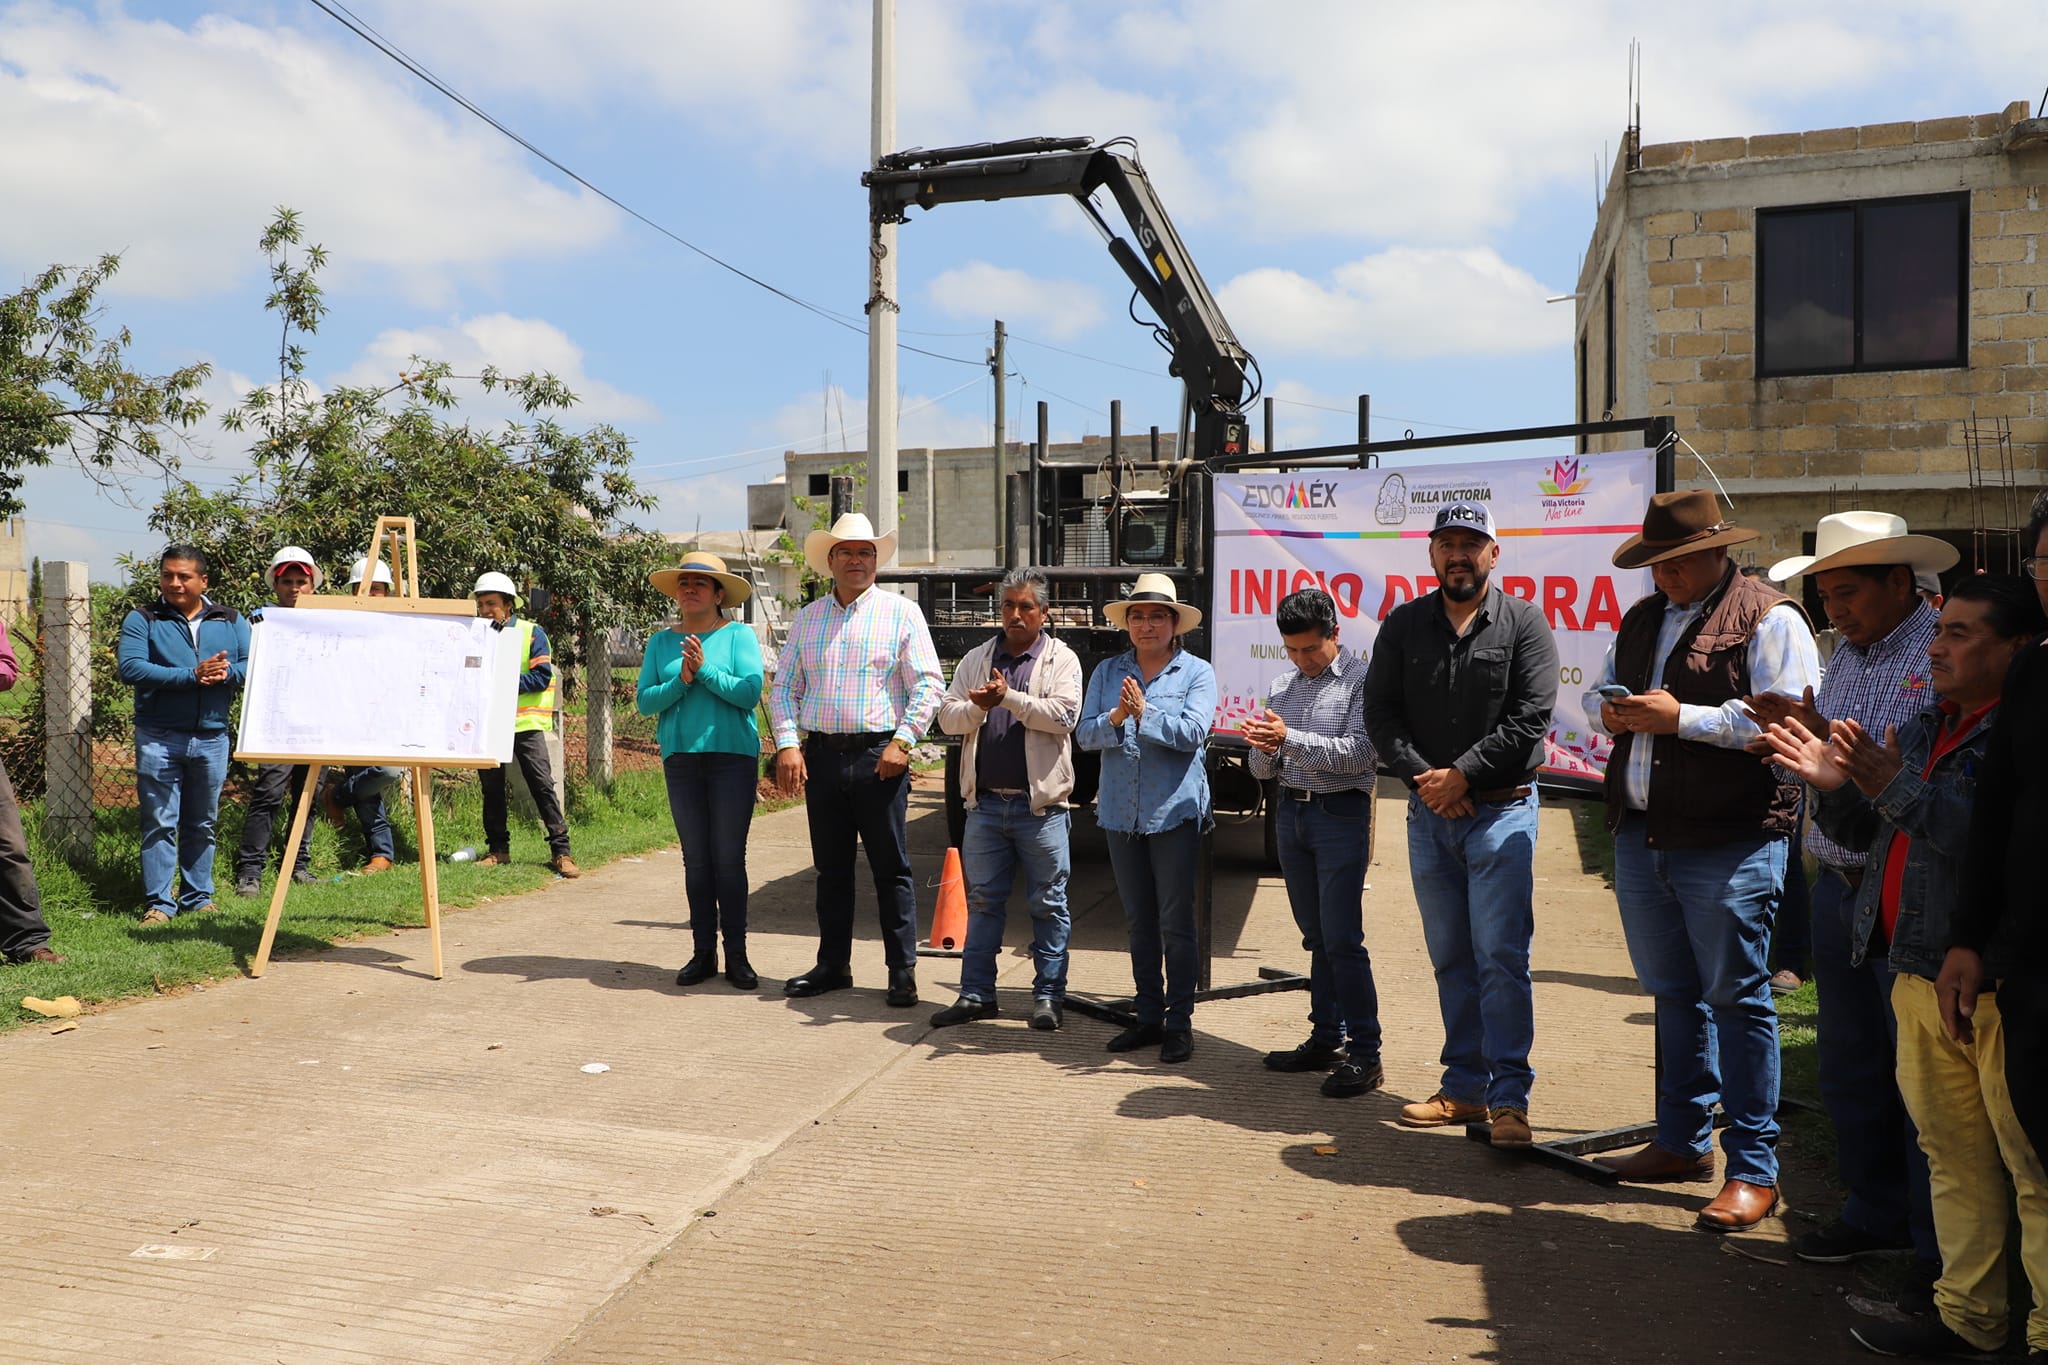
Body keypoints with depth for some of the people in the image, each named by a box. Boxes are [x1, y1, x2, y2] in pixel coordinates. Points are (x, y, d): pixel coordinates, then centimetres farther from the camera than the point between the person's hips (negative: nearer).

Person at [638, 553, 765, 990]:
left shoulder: (739, 635, 1)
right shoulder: (661, 642, 10)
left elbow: (750, 693, -10)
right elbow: (645, 701, 2)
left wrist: (705, 669, -16)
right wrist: (682, 680, -12)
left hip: (733, 757, -3)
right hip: (681, 758, 3)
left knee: (729, 858, -1)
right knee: (695, 859, 7)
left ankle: (736, 955, 7)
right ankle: (703, 953, 15)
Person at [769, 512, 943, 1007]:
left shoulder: (901, 612, 2)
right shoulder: (808, 617, 14)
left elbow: (928, 683, -3)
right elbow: (784, 686, 12)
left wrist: (902, 742, -12)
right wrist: (787, 743, -2)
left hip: (879, 756, -4)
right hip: (821, 756, 4)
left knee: (891, 868, 1)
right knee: (831, 868, 11)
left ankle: (903, 972, 9)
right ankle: (832, 966, 22)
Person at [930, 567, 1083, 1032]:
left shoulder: (1061, 659, 2)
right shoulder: (976, 659, 13)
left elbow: (1064, 716, -13)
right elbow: (947, 715, 6)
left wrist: (1009, 697, -16)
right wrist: (976, 707, -14)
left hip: (1040, 805, -3)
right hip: (986, 802, 4)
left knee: (1048, 904, 3)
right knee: (982, 901, 10)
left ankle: (1048, 995, 13)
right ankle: (976, 993, 18)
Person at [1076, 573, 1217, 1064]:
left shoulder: (1197, 673, 0)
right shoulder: (1107, 672, 10)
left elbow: (1192, 733, -14)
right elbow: (1085, 734, 1)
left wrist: (1144, 713, -20)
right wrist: (1116, 717, -17)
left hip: (1175, 812, -4)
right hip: (1121, 813, 4)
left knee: (1175, 921, -1)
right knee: (1138, 922, 12)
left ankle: (1180, 1022, 9)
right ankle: (1148, 1017, 23)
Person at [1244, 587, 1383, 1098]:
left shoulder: (1362, 681, -6)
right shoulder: (1282, 686, 13)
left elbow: (1358, 754, -18)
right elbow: (1263, 770, 12)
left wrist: (1290, 739, -23)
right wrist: (1264, 749, -11)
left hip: (1340, 813, -6)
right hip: (1291, 811, 6)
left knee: (1342, 939, -8)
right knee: (1315, 936, 12)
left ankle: (1364, 1055, -1)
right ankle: (1326, 1039, 20)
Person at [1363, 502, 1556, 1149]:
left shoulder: (1523, 623, 0)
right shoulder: (1403, 624, 8)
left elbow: (1529, 719, -8)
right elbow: (1379, 711, 4)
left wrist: (1462, 774, -12)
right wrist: (1422, 777, -8)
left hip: (1500, 810, -4)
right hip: (1428, 811, 4)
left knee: (1501, 955, -8)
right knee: (1450, 959, 10)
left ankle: (1509, 1097, -2)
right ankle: (1464, 1088, 19)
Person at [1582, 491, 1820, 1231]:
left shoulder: (1768, 617, -7)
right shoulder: (1641, 619, 16)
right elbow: (1598, 690, 26)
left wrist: (1680, 717, -19)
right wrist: (1609, 711, 2)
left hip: (1729, 844, -7)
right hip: (1641, 836, 7)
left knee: (1738, 1000, 0)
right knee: (1674, 993, 17)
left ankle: (1753, 1171, 11)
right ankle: (1683, 1143, 30)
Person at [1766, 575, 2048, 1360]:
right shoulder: (1921, 730, 13)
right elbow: (1863, 835, 18)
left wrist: (1897, 789, -26)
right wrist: (1833, 786, -1)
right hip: (1918, 977, 8)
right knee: (1951, 1154, 17)